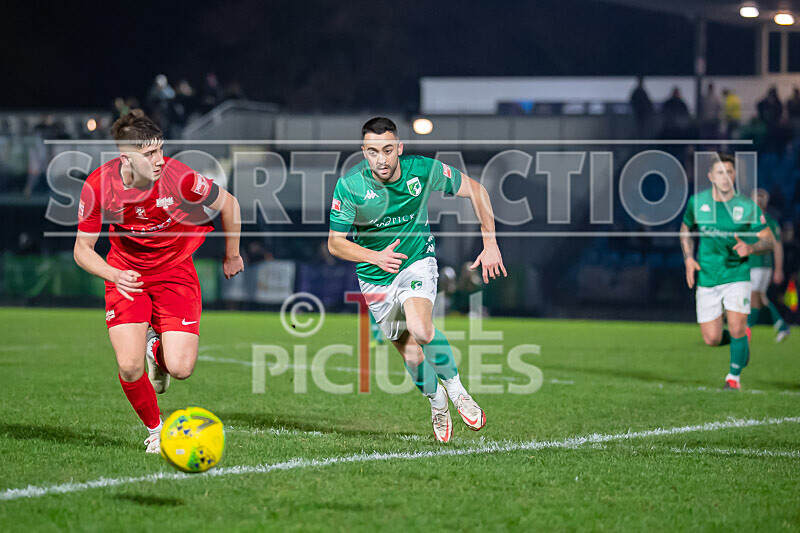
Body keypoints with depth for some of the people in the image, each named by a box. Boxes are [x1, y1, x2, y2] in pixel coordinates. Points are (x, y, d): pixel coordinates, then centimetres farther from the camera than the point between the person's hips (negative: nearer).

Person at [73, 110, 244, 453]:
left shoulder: (178, 177, -25)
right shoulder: (98, 186, -21)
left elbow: (228, 204, -6)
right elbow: (82, 249, -8)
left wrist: (232, 256, 9)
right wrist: (114, 276, -28)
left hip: (175, 271, -1)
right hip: (126, 275, 1)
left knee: (180, 369, -14)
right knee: (129, 367, -16)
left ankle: (158, 350, 25)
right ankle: (155, 429, 15)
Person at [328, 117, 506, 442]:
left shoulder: (423, 171, -18)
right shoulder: (349, 186, -20)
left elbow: (475, 190, -4)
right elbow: (335, 243, -12)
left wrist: (491, 244, -7)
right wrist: (375, 256, -30)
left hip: (417, 261, -1)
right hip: (376, 279, 1)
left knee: (420, 329, -29)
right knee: (411, 355, 4)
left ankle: (456, 389, -7)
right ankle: (437, 402, 34)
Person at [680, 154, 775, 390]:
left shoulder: (747, 206, -8)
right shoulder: (697, 202, -2)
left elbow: (768, 240, -3)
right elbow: (685, 229, 16)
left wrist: (750, 248, -24)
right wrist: (688, 259, 2)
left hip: (737, 274, -2)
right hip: (706, 278, 2)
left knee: (736, 328, -16)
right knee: (712, 339, -2)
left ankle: (734, 377, 9)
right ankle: (742, 340, 33)